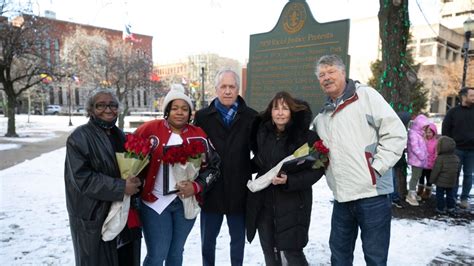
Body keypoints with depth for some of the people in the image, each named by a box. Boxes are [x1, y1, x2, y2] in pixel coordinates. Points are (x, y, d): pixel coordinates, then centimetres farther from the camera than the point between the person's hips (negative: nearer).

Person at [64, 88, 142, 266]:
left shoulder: (119, 135, 11)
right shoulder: (80, 137, -11)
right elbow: (82, 178, -18)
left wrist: (134, 182, 0)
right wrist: (121, 187, -22)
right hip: (93, 218, -6)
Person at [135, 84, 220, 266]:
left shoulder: (198, 135, 0)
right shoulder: (150, 129, -7)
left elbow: (212, 167, 3)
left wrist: (196, 186, -12)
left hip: (186, 202, 3)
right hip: (155, 202, -2)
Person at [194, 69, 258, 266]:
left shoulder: (251, 117, 1)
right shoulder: (202, 116, 2)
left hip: (239, 190, 0)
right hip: (211, 190, 1)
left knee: (238, 238, 16)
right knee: (207, 239, 15)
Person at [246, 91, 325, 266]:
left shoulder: (306, 136, -12)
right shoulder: (262, 132, 4)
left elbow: (317, 168, -13)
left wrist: (289, 181, -23)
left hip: (293, 202, -5)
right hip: (263, 200, 5)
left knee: (292, 252, -1)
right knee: (269, 251, 14)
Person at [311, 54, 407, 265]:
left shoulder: (365, 95, -4)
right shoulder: (322, 116, 15)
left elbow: (396, 133, -10)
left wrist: (376, 167, -15)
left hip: (372, 193, -6)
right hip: (342, 197, 6)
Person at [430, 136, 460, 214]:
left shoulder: (440, 158, -20)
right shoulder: (456, 158, 1)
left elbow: (436, 170, -17)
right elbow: (456, 170, 11)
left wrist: (432, 179, -6)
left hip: (441, 182, -6)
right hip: (452, 182, 6)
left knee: (440, 195, 5)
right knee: (450, 194, 18)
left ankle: (440, 208, 8)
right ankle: (451, 207, 23)